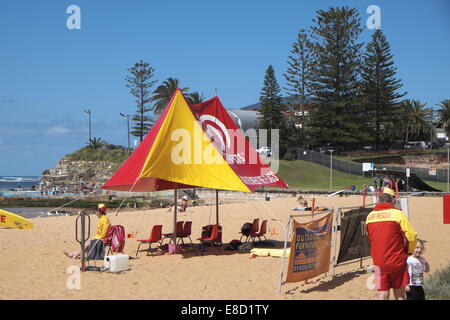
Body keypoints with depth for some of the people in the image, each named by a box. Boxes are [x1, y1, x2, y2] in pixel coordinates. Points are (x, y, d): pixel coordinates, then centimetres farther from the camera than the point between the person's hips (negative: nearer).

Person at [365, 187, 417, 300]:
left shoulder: (369, 216, 5)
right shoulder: (397, 213, -8)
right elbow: (411, 236, -10)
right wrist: (409, 251, 9)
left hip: (379, 262, 3)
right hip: (397, 261, -3)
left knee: (382, 296, 5)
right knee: (399, 295, 10)